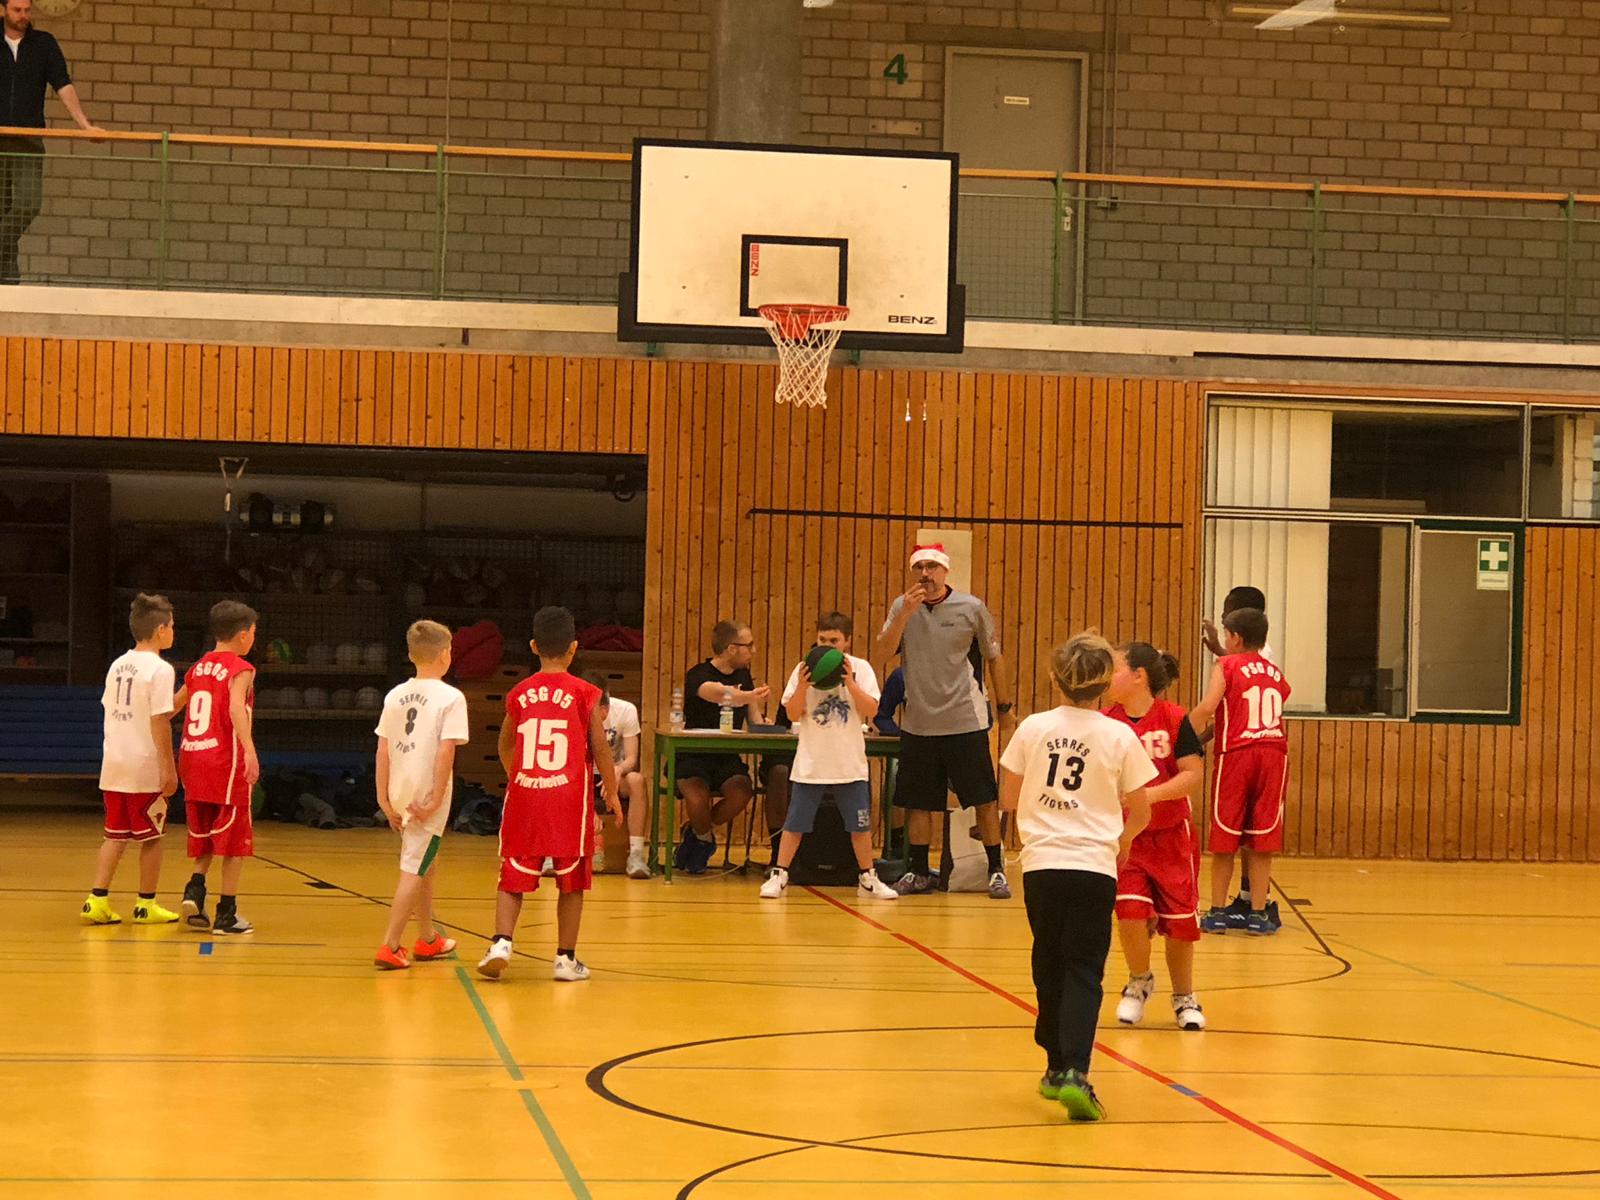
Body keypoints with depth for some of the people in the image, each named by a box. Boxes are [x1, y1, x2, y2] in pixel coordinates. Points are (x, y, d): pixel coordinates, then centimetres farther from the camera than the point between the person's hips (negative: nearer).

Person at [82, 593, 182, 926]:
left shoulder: (118, 665, 10)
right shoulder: (160, 669, -12)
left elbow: (110, 709, 14)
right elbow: (159, 723, -17)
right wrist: (169, 768, -15)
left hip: (113, 763, 7)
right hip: (145, 767, -7)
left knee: (115, 835, 11)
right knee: (151, 837, 6)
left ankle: (97, 901, 3)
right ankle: (146, 905, 12)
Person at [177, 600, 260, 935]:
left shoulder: (198, 668, 14)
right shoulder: (240, 669, -7)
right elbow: (236, 707, -24)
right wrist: (249, 751, -36)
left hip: (191, 756, 6)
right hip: (225, 762, -6)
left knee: (206, 839, 18)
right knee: (235, 841, 3)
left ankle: (195, 889, -4)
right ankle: (226, 914, 2)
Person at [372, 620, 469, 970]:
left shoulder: (395, 695, 7)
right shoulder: (451, 698, -10)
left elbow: (383, 750, 5)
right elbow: (445, 752, -17)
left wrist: (384, 798, 8)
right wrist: (436, 800, -14)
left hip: (400, 794, 6)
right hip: (427, 795, -6)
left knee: (426, 862, 22)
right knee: (414, 869, -3)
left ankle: (427, 938, 34)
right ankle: (390, 946, -8)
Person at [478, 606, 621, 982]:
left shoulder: (519, 694, 5)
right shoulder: (584, 693, -4)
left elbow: (505, 747, 19)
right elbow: (600, 750, -3)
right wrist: (612, 795, 9)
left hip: (524, 795, 2)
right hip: (569, 797, -2)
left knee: (514, 876, 9)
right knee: (571, 880, 8)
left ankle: (501, 942, -9)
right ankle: (566, 958, 10)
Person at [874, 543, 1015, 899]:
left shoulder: (972, 608, -5)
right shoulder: (902, 607, 2)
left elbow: (993, 657, 6)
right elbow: (883, 653, -9)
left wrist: (1005, 708, 8)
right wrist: (904, 615, -22)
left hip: (965, 721, -3)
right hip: (918, 722, 3)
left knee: (984, 800, -2)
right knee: (917, 802, 7)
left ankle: (996, 871, 6)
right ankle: (919, 873, 18)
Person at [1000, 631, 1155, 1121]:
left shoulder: (1033, 729, 0)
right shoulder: (1120, 737, -3)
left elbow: (1008, 799, 8)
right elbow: (1141, 812, 4)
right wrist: (1122, 839, 25)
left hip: (1041, 864, 2)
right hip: (1094, 865, -2)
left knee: (1049, 966, 17)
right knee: (1084, 971, -1)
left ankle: (1057, 1066, 26)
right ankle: (1074, 1073, -17)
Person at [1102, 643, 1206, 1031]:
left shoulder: (1174, 719, -11)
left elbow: (1193, 774, -14)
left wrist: (1152, 794, -26)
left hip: (1170, 834, -1)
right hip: (1123, 835, 1)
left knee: (1179, 921, 7)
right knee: (1131, 912, -16)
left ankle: (1184, 998, 29)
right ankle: (1139, 983, 13)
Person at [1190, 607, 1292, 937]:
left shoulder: (1226, 666, 2)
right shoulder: (1276, 674, 17)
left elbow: (1207, 707, -13)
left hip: (1236, 753, -3)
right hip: (1274, 753, 3)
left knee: (1224, 840, 5)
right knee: (1262, 841, 6)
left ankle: (1217, 911, 9)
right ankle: (1258, 913, 7)